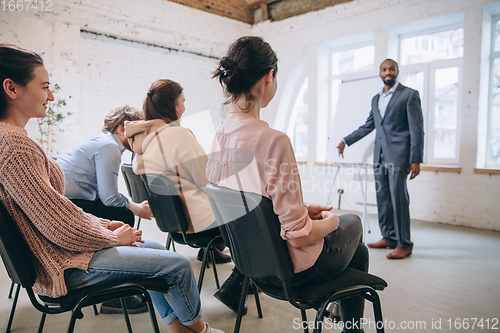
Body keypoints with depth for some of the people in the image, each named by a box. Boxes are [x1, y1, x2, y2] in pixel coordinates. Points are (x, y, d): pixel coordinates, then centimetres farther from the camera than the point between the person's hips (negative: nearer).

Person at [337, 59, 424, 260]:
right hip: (379, 156, 6)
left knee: (398, 198, -9)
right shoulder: (376, 99, 18)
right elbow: (367, 126, 26)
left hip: (398, 155, -6)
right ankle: (389, 238, 17)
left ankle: (404, 245, 0)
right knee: (382, 198, 7)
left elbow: (417, 129, -6)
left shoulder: (409, 95, 0)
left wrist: (416, 160, -13)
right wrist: (346, 141, 25)